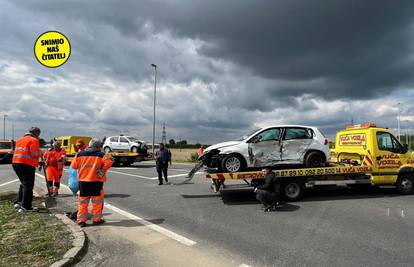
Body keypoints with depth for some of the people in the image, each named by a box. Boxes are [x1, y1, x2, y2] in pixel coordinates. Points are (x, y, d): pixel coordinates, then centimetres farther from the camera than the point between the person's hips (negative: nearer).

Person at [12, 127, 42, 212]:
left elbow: (17, 151, 18)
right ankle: (25, 206, -4)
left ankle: (19, 202, 27)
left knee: (23, 183, 23)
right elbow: (35, 155, -17)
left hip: (15, 163, 8)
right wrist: (40, 153, 5)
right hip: (27, 165, -8)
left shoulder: (19, 140, 18)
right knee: (28, 185, -3)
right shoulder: (34, 140, -9)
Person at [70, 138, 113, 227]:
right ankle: (96, 219, 14)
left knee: (83, 201, 14)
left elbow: (73, 166, 8)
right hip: (96, 182, -3)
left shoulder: (79, 154, 5)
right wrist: (103, 170, -11)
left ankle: (81, 220, 15)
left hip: (83, 181, 3)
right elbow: (109, 161, -22)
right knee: (97, 201, 9)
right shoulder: (101, 155, -6)